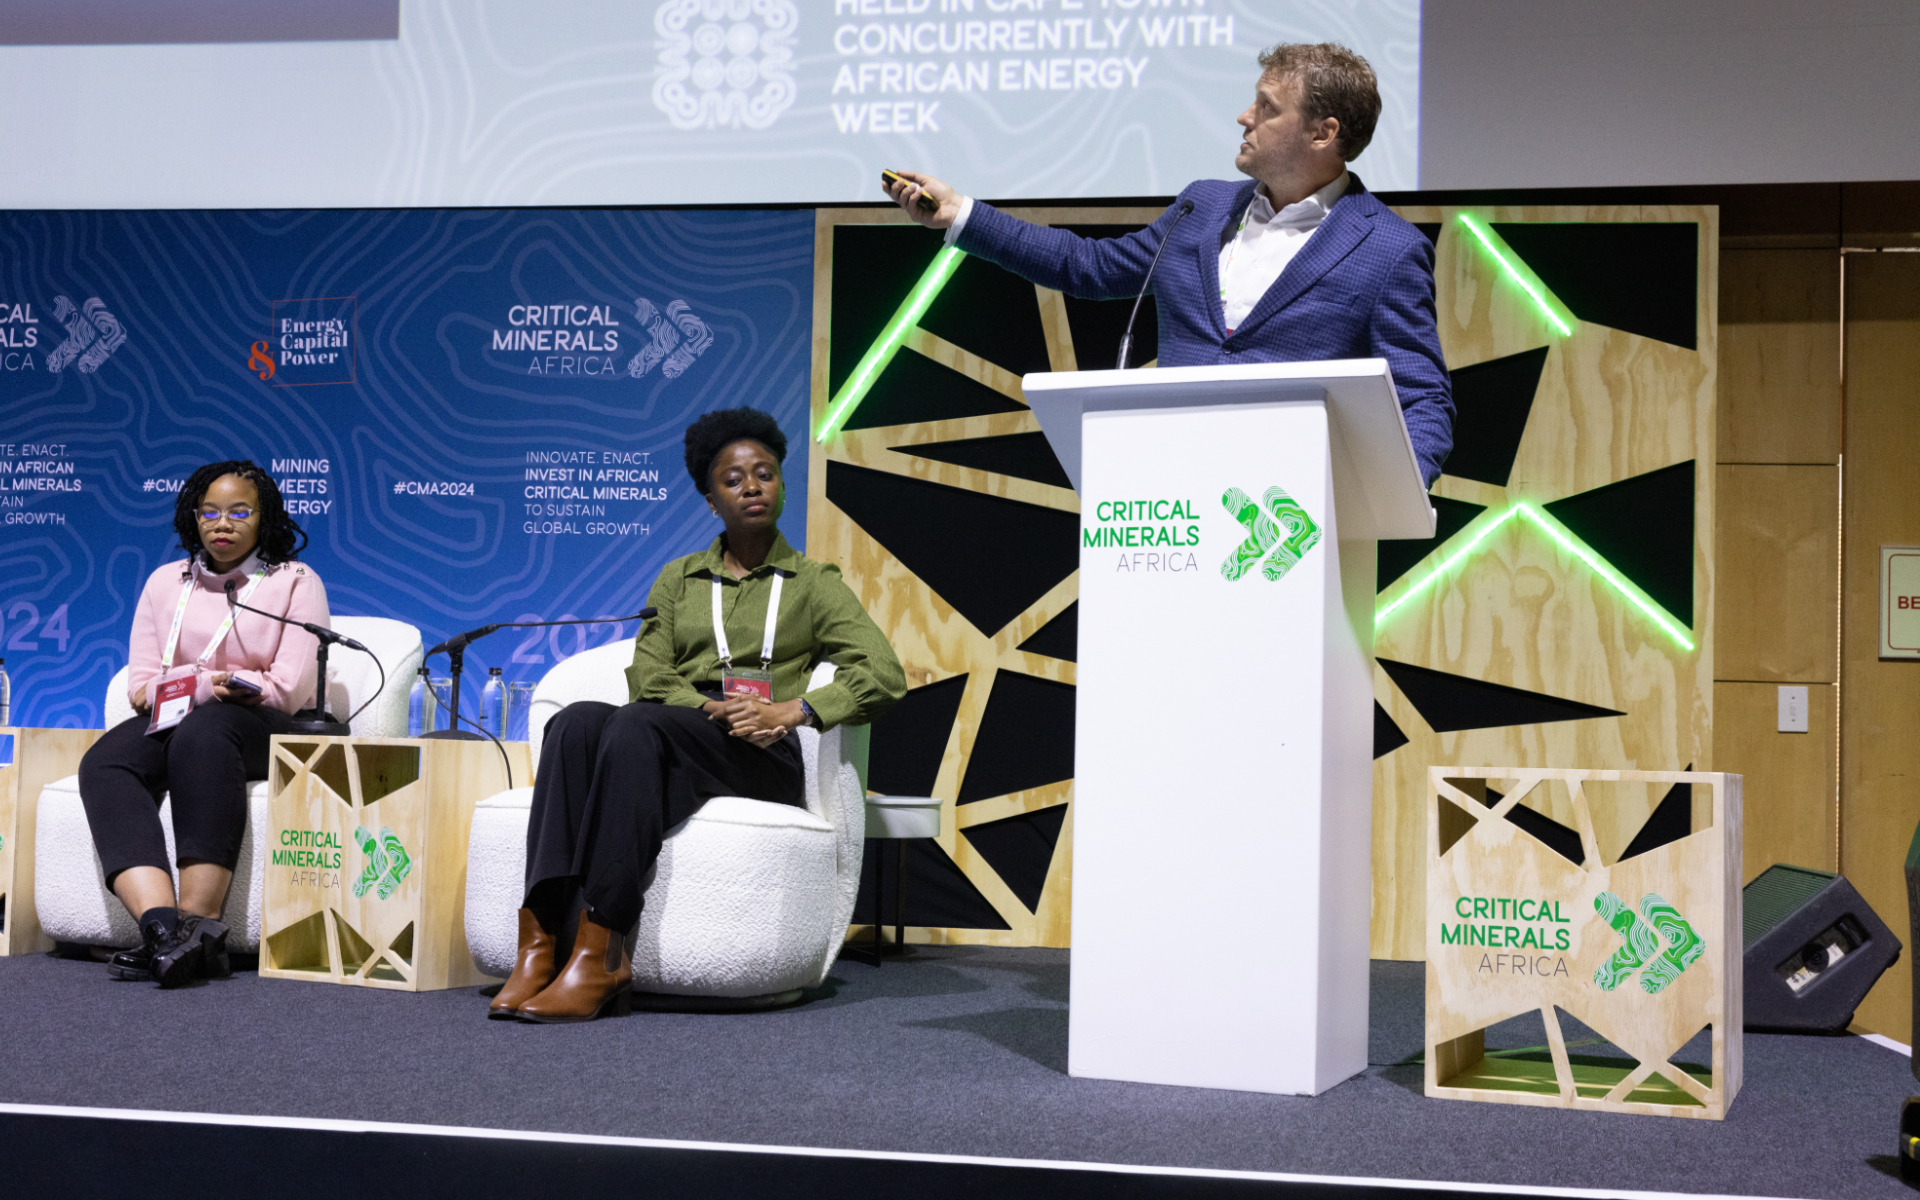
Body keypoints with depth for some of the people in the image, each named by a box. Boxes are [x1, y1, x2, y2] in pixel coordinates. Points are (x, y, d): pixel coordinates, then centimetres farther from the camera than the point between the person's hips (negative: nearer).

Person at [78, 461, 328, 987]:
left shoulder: (295, 583, 9)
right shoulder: (166, 581, 21)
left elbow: (290, 689, -4)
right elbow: (141, 684, 12)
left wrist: (187, 685, -6)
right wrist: (209, 683, -9)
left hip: (265, 732, -4)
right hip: (172, 724, 4)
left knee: (203, 732, -39)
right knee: (103, 763, -29)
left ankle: (198, 921, -44)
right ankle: (161, 921, -48)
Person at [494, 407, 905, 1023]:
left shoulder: (813, 585, 17)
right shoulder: (678, 579, 25)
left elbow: (885, 675, 3)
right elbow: (647, 676, 10)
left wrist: (793, 709, -13)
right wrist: (715, 708, -11)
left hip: (763, 761, -3)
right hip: (673, 734, 3)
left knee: (638, 724, -35)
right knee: (576, 722, -32)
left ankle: (599, 954, -43)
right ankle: (539, 939, -43)